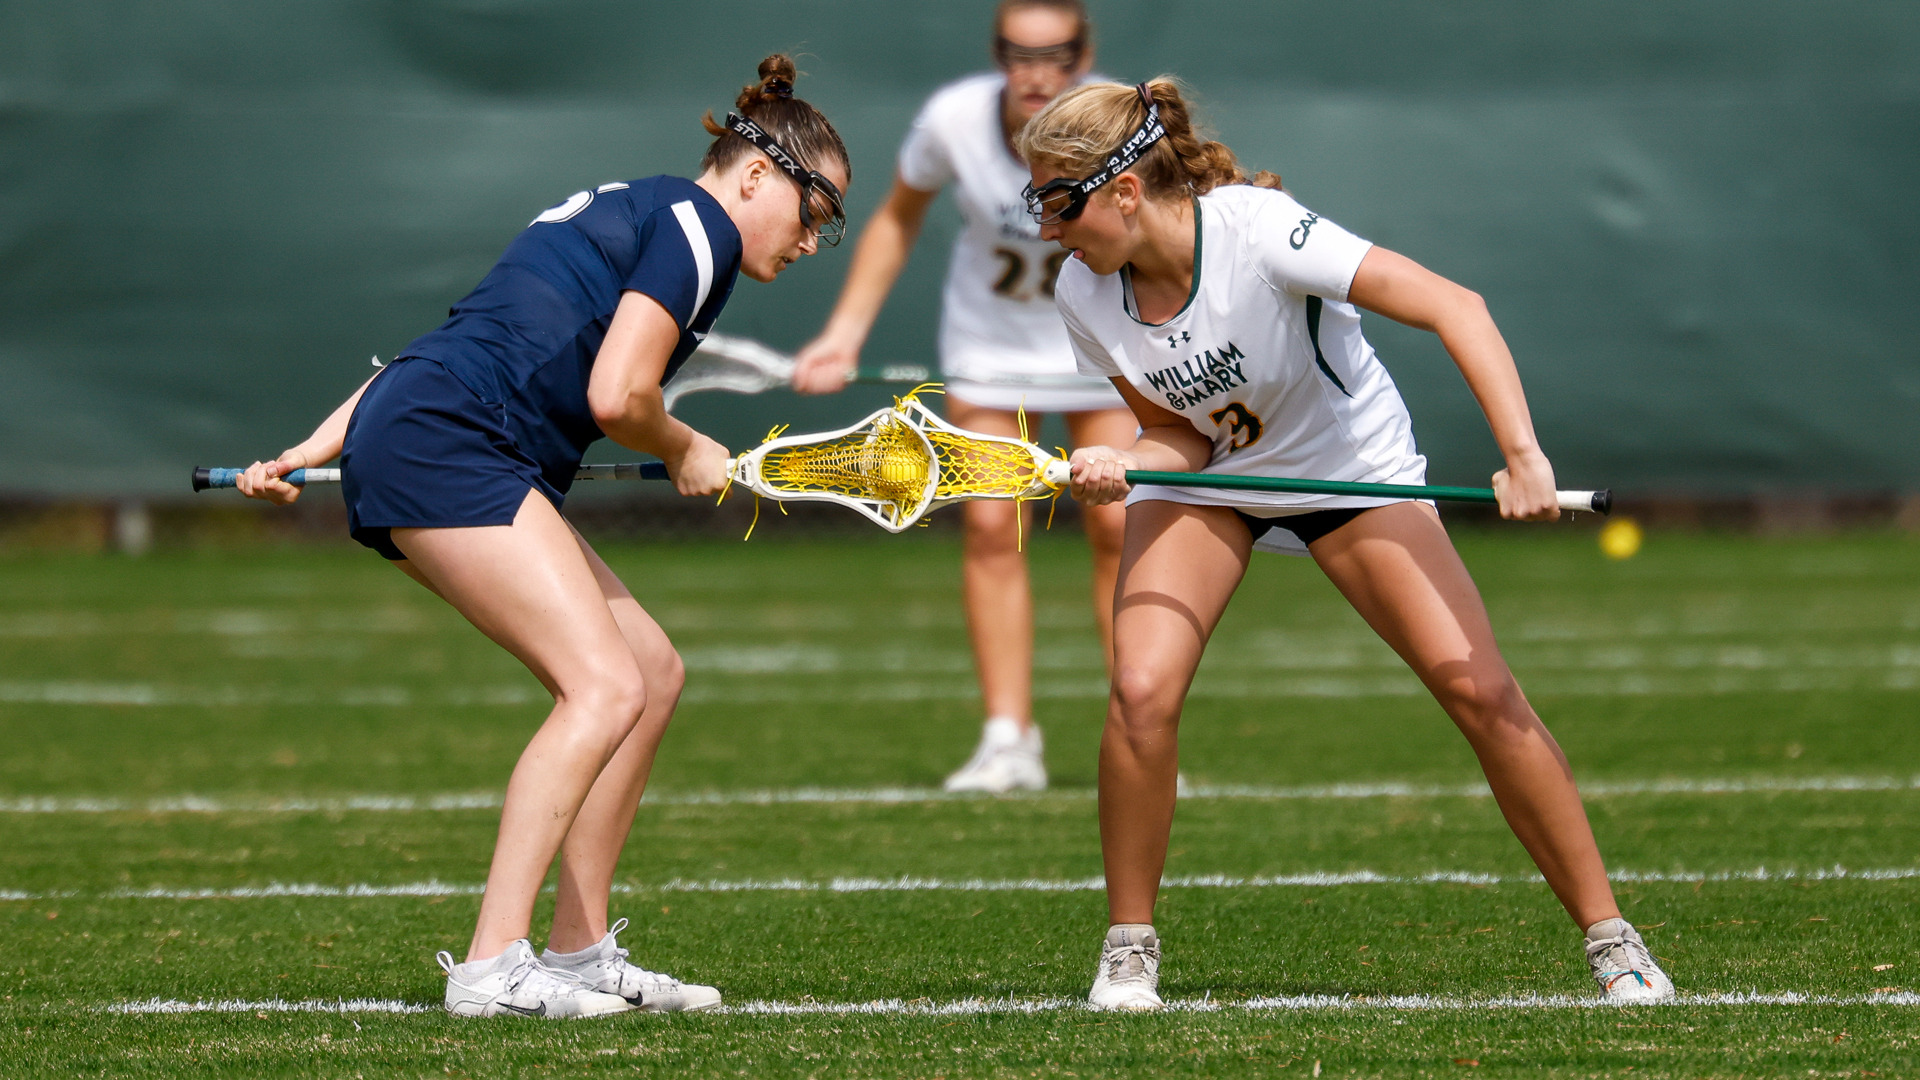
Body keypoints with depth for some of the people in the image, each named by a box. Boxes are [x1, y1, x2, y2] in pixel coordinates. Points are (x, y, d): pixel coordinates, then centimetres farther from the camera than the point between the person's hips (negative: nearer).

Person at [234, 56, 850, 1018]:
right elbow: (615, 395, -15)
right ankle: (493, 966, -23)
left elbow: (457, 349, 24)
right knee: (604, 687, -18)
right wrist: (686, 454, 6)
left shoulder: (626, 214, 27)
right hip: (447, 446, -10)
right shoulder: (699, 222, -4)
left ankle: (577, 951, 12)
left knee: (652, 672, 11)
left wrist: (312, 453, 21)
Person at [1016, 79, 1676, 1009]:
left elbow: (1451, 306, -36)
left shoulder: (1255, 232, -33)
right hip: (1206, 473, 3)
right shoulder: (1084, 297, -17)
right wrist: (1118, 470, -29)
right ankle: (1130, 945, -3)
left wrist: (1523, 456, -46)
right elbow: (1178, 431, -5)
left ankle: (1609, 937, -2)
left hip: (1351, 467, -3)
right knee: (1141, 694, -21)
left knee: (1481, 692, -14)